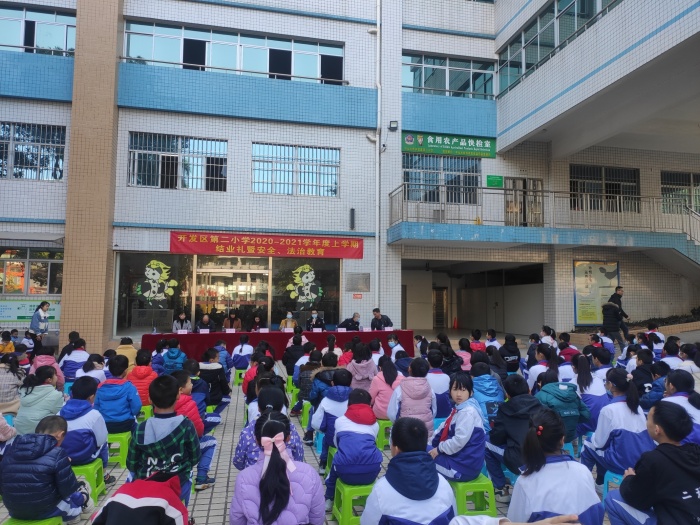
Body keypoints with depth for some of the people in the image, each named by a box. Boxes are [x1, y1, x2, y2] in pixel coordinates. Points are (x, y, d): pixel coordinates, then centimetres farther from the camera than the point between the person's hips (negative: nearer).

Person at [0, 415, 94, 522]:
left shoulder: (11, 450, 0)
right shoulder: (57, 454, -17)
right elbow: (69, 489, -12)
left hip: (15, 511, 5)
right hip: (44, 511, -5)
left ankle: (70, 512, 29)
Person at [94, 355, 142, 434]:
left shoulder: (101, 387, -1)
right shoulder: (129, 387, -13)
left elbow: (96, 408, 4)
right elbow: (136, 408, -15)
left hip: (104, 426, 4)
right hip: (124, 425, -4)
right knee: (135, 424, 28)